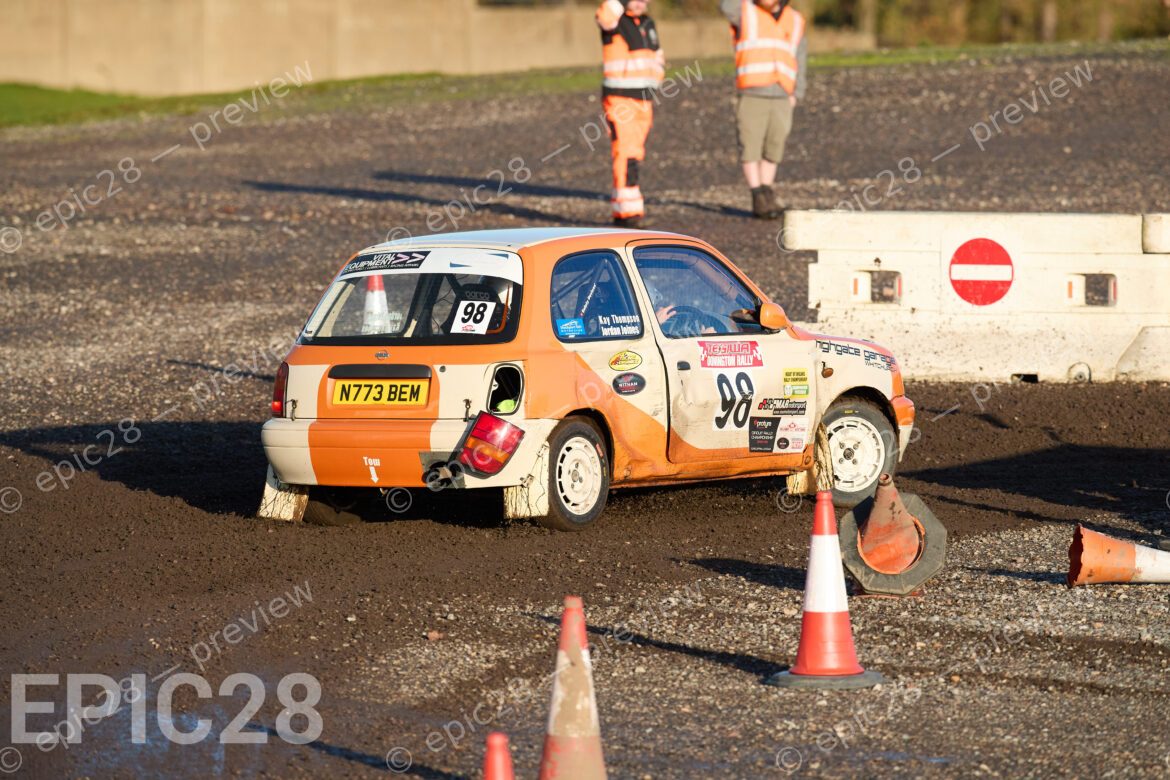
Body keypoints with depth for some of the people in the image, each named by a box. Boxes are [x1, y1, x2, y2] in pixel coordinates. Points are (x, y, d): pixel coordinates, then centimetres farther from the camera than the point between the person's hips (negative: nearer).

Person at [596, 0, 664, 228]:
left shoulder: (648, 24, 14)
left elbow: (657, 59, 25)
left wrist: (652, 86, 10)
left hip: (644, 101, 7)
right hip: (619, 99, -7)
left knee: (633, 158, 10)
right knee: (626, 155, -15)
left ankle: (620, 212, 16)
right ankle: (629, 211, -18)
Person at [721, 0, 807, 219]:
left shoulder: (795, 21, 12)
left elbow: (799, 59, 16)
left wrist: (796, 94, 6)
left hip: (781, 98, 3)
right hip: (751, 95, -3)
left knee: (773, 151, 6)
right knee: (751, 149, -6)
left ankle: (767, 199, 15)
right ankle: (759, 200, -3)